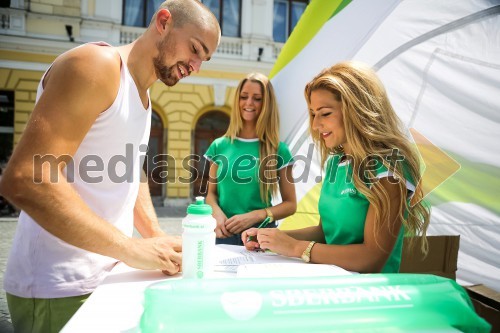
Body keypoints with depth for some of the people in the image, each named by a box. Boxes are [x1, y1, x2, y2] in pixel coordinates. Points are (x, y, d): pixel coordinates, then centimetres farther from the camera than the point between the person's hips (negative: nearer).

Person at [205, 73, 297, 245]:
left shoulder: (278, 150, -5)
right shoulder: (219, 146, 3)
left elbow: (290, 204, -2)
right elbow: (211, 193, 10)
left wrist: (255, 216, -17)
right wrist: (217, 212, -13)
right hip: (224, 234, 2)